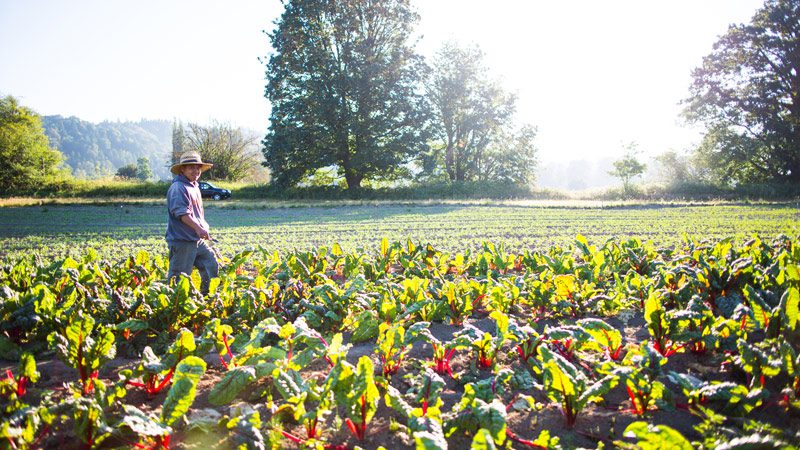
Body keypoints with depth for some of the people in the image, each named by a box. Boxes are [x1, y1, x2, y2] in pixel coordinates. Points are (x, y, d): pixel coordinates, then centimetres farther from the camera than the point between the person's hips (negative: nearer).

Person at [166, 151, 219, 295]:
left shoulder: (195, 187, 17)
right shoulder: (178, 188, -14)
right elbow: (181, 212, -25)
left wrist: (203, 229, 20)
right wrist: (198, 228, -33)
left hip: (198, 240, 10)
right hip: (182, 241, -9)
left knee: (212, 268, 10)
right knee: (179, 277, -3)